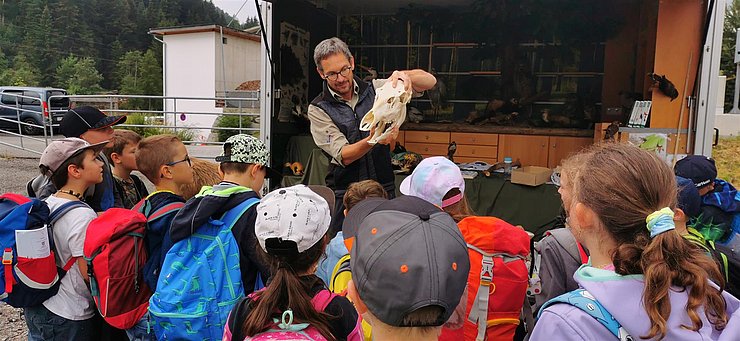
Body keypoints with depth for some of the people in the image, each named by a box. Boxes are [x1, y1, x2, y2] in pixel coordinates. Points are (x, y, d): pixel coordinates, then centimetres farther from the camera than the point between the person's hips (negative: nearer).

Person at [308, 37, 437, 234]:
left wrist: (406, 76, -24)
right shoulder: (318, 110, -3)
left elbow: (429, 81, -1)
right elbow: (343, 156, -13)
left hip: (385, 188, 2)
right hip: (344, 194, -2)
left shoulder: (375, 90, 4)